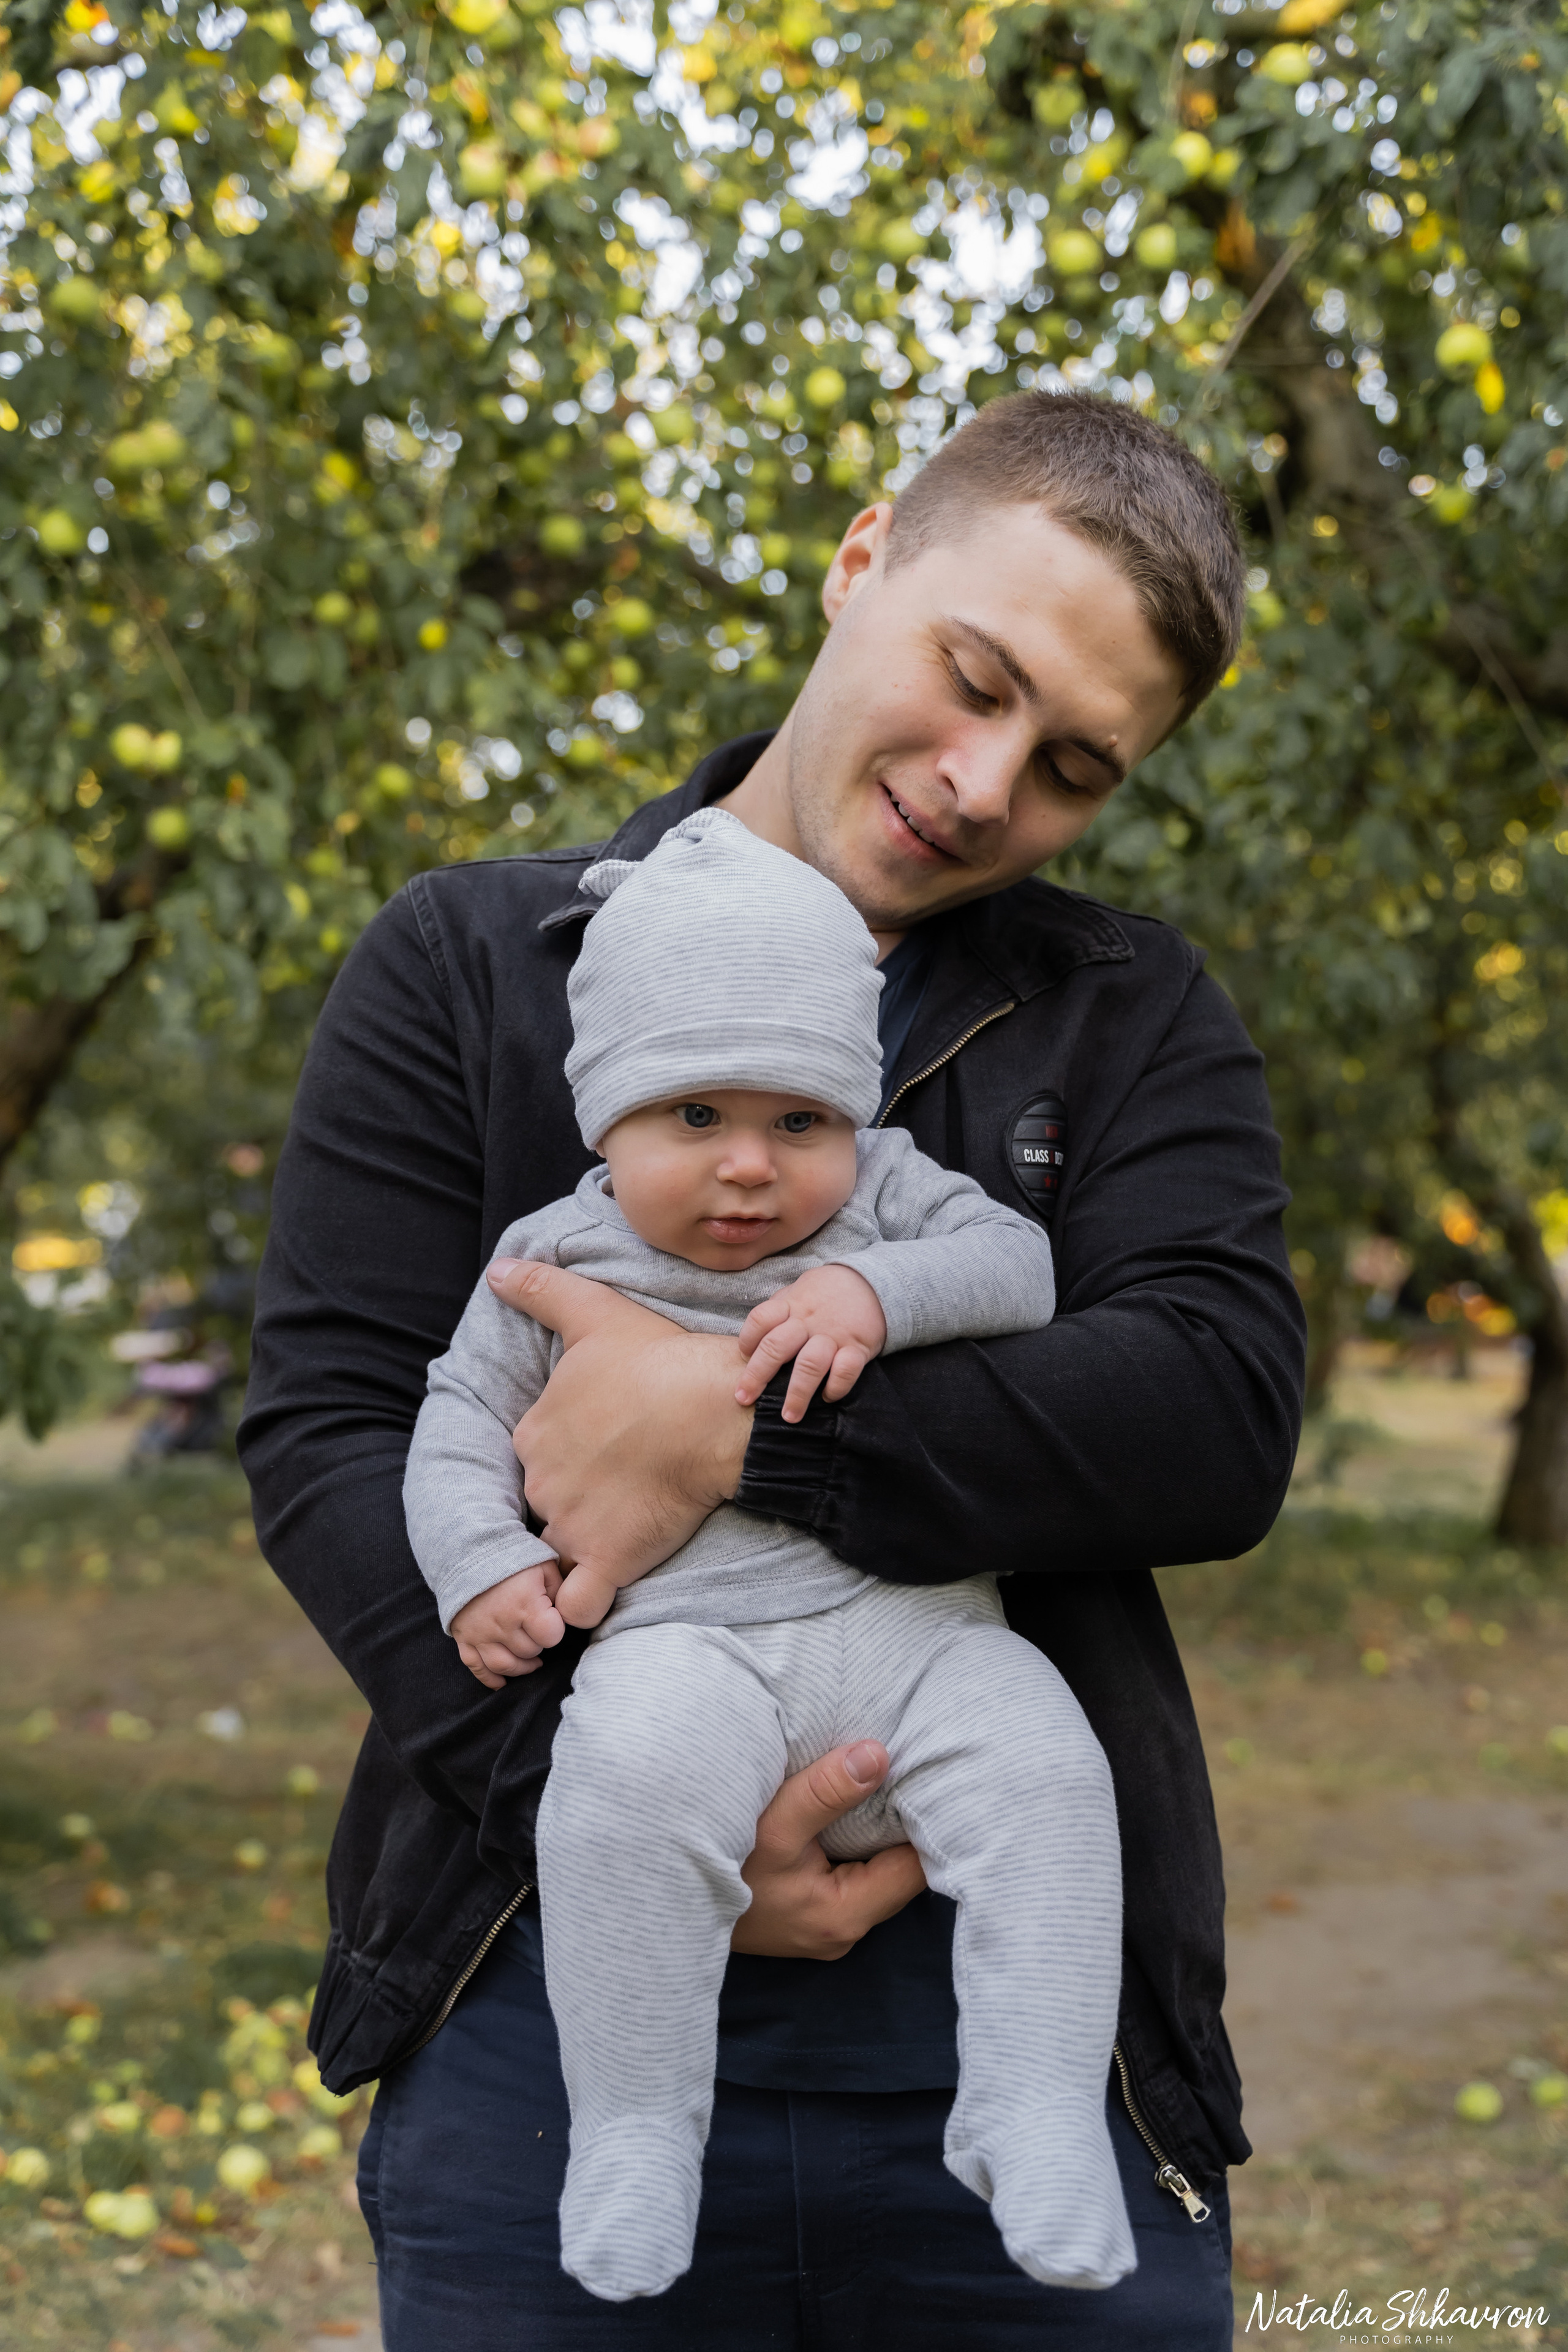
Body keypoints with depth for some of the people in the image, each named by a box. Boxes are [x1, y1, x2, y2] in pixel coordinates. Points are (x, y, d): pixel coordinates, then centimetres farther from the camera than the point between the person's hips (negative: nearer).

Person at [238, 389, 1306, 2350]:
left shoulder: (1133, 1023, 9)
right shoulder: (466, 968, 6)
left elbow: (1222, 1414, -7)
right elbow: (327, 1430, -3)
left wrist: (745, 1424, -18)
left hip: (1025, 2023, 1)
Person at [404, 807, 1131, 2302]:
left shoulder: (888, 1197, 12)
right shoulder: (556, 1264, 12)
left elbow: (1021, 1263, 1)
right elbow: (463, 1416, 16)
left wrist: (879, 1293, -16)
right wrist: (481, 1564, -1)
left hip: (915, 1630, 2)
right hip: (688, 1643, -1)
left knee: (1039, 1766, -25)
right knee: (632, 1781, -33)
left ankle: (1036, 2113, -15)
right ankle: (631, 2127, -17)